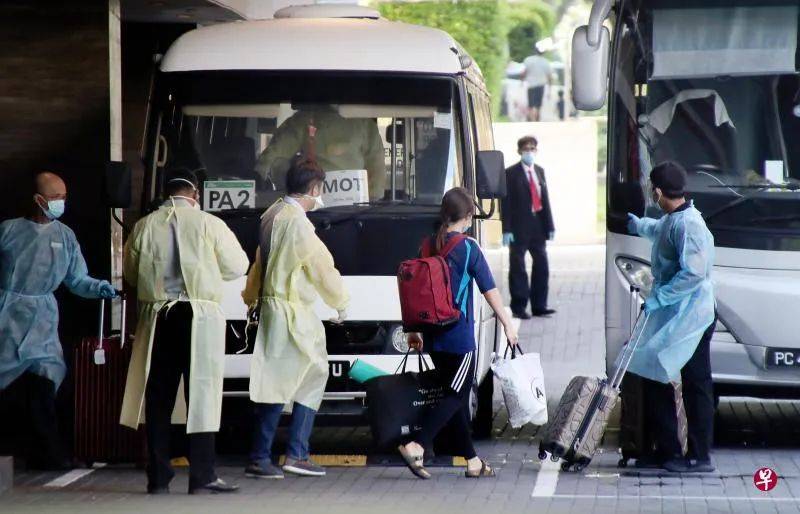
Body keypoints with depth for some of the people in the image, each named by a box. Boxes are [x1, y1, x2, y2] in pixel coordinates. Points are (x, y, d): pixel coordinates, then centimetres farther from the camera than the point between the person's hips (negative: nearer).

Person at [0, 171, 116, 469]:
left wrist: (100, 288, -10)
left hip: (40, 321, 2)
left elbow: (77, 280, 7)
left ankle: (46, 453, 2)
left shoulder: (65, 236, 9)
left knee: (42, 382, -5)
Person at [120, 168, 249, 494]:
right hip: (199, 317, -2)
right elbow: (237, 266, 3)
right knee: (201, 396, 1)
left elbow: (130, 273, 11)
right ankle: (202, 477, -2)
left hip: (157, 318, 3)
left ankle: (158, 478, 8)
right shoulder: (209, 225, -5)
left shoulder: (145, 226, 1)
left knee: (158, 398, 7)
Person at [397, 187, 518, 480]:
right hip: (460, 336, -6)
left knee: (455, 396, 13)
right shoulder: (468, 249, -11)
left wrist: (415, 329, 19)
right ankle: (417, 447, -17)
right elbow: (490, 291, -7)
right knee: (456, 397, 0)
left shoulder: (428, 247, 5)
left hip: (433, 336, 6)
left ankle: (472, 461, 18)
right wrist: (508, 324, 3)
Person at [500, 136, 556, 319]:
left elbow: (545, 199, 14)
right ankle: (519, 306, 7)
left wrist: (550, 226, 9)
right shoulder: (511, 173, -5)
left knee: (541, 265, 8)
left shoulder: (539, 171, 13)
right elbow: (506, 202, -8)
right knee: (518, 268, 1)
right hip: (519, 227, -6)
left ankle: (539, 305, 16)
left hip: (538, 226, 6)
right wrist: (507, 229, -15)